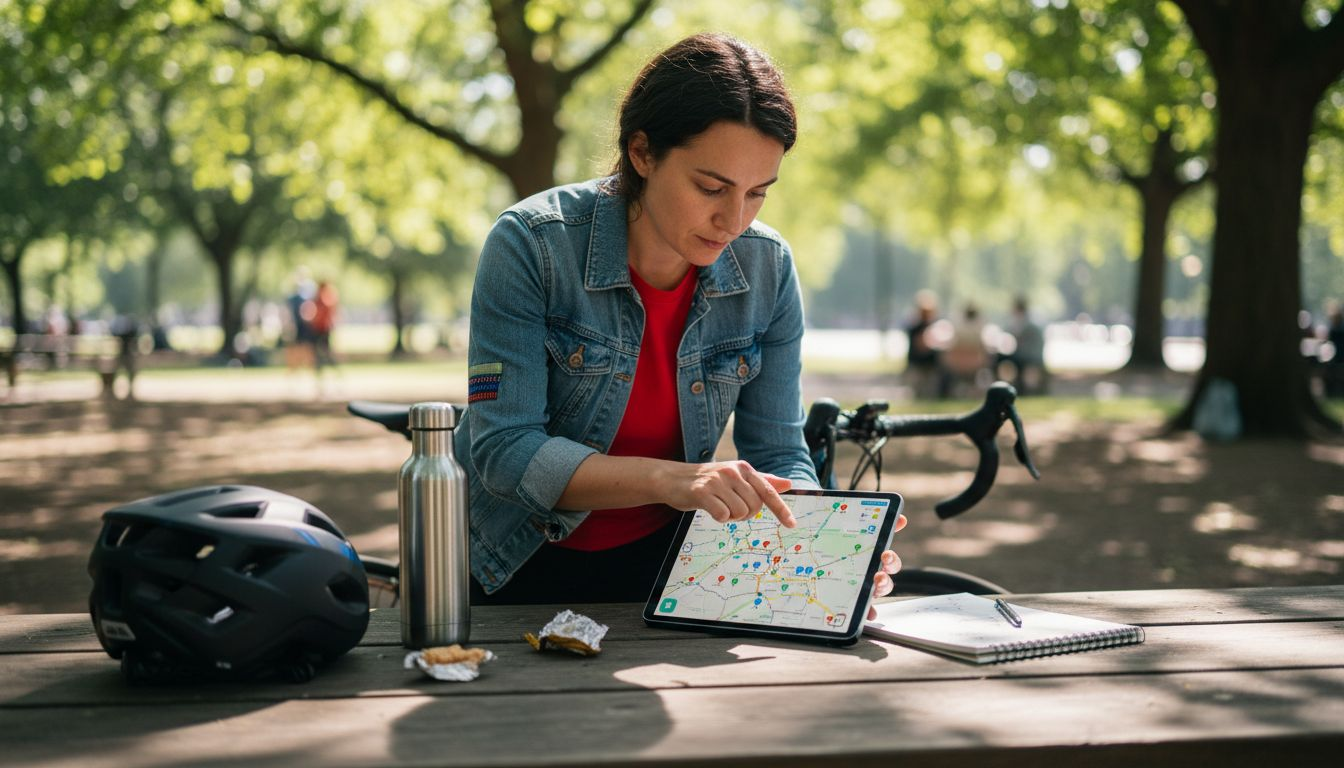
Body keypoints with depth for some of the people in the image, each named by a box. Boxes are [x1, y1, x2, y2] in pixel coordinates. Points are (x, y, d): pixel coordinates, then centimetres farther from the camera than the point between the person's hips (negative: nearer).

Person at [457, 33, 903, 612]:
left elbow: (778, 455, -3)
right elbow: (504, 451, -24)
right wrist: (667, 479, -37)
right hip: (518, 568, -2)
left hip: (658, 561, 2)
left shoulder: (767, 268, -8)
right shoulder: (530, 244, -19)